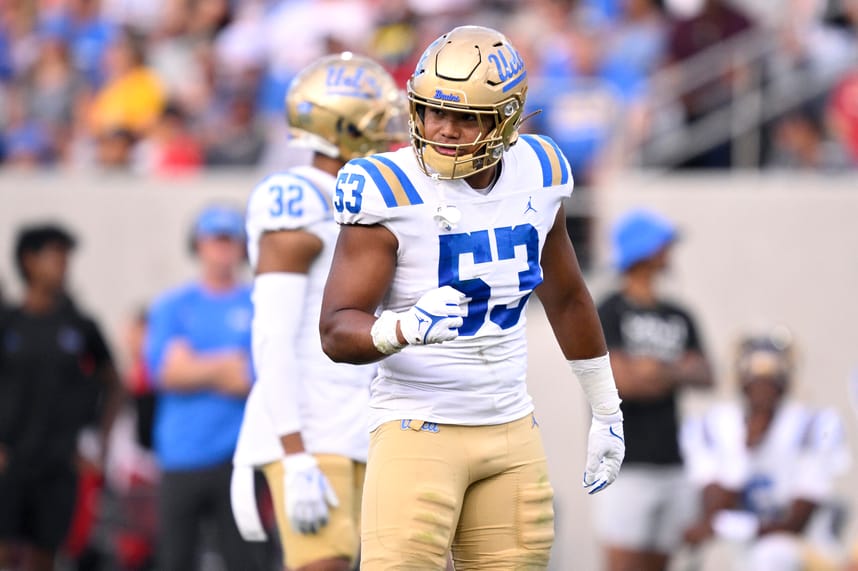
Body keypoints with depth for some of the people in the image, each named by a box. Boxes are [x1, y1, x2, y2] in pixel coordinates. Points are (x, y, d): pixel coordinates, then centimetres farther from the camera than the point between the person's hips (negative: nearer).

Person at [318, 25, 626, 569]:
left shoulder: (537, 174, 3)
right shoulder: (390, 193, -14)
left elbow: (567, 299, 19)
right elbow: (338, 331, -17)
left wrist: (608, 411, 25)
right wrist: (406, 328, -38)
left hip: (512, 430, 5)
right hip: (419, 431, -5)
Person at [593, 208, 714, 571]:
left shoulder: (679, 317, 16)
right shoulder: (611, 313, -3)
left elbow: (705, 376, 3)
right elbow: (621, 381, -15)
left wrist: (661, 371, -14)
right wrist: (677, 373, -1)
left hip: (671, 464, 7)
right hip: (627, 464, -7)